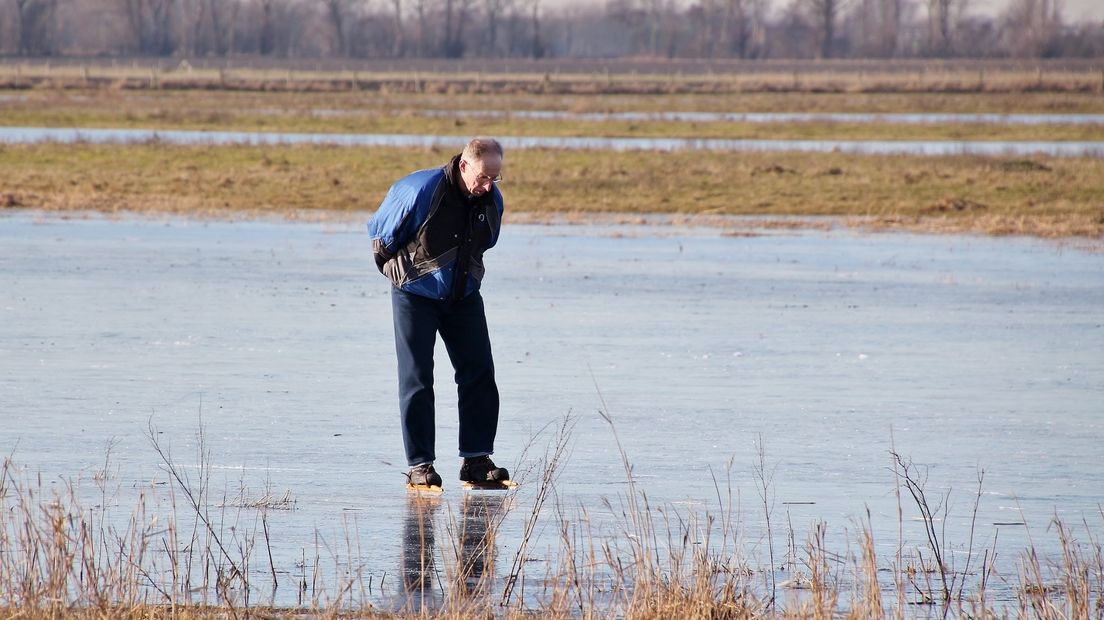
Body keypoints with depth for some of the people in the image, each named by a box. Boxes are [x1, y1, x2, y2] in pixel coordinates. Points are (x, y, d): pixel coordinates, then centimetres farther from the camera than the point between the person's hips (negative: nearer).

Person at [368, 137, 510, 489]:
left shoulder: (492, 201, -6)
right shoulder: (422, 191, -23)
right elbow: (381, 230, -7)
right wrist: (396, 269, 6)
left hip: (463, 296, 5)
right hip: (416, 295, -5)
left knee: (479, 374, -2)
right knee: (417, 380, -4)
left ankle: (476, 460, 2)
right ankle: (420, 466, -2)